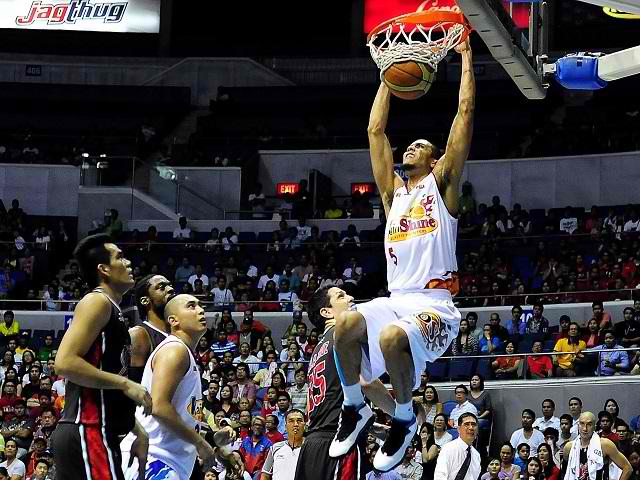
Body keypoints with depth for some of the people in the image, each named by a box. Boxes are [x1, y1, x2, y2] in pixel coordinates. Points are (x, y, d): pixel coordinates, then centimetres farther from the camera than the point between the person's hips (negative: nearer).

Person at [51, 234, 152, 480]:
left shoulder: (112, 310, 23)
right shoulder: (97, 302, -7)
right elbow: (65, 363, -19)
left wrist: (139, 432, 22)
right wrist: (125, 384, -16)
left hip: (97, 434, 10)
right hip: (89, 434, -10)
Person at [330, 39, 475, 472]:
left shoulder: (441, 185, 8)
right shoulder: (394, 192, 21)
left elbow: (465, 113, 3)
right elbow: (375, 130, 25)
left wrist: (467, 59, 6)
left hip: (434, 303, -5)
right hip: (396, 299, 5)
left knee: (392, 338, -35)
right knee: (347, 326, -24)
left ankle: (405, 419, -11)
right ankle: (355, 408, -2)